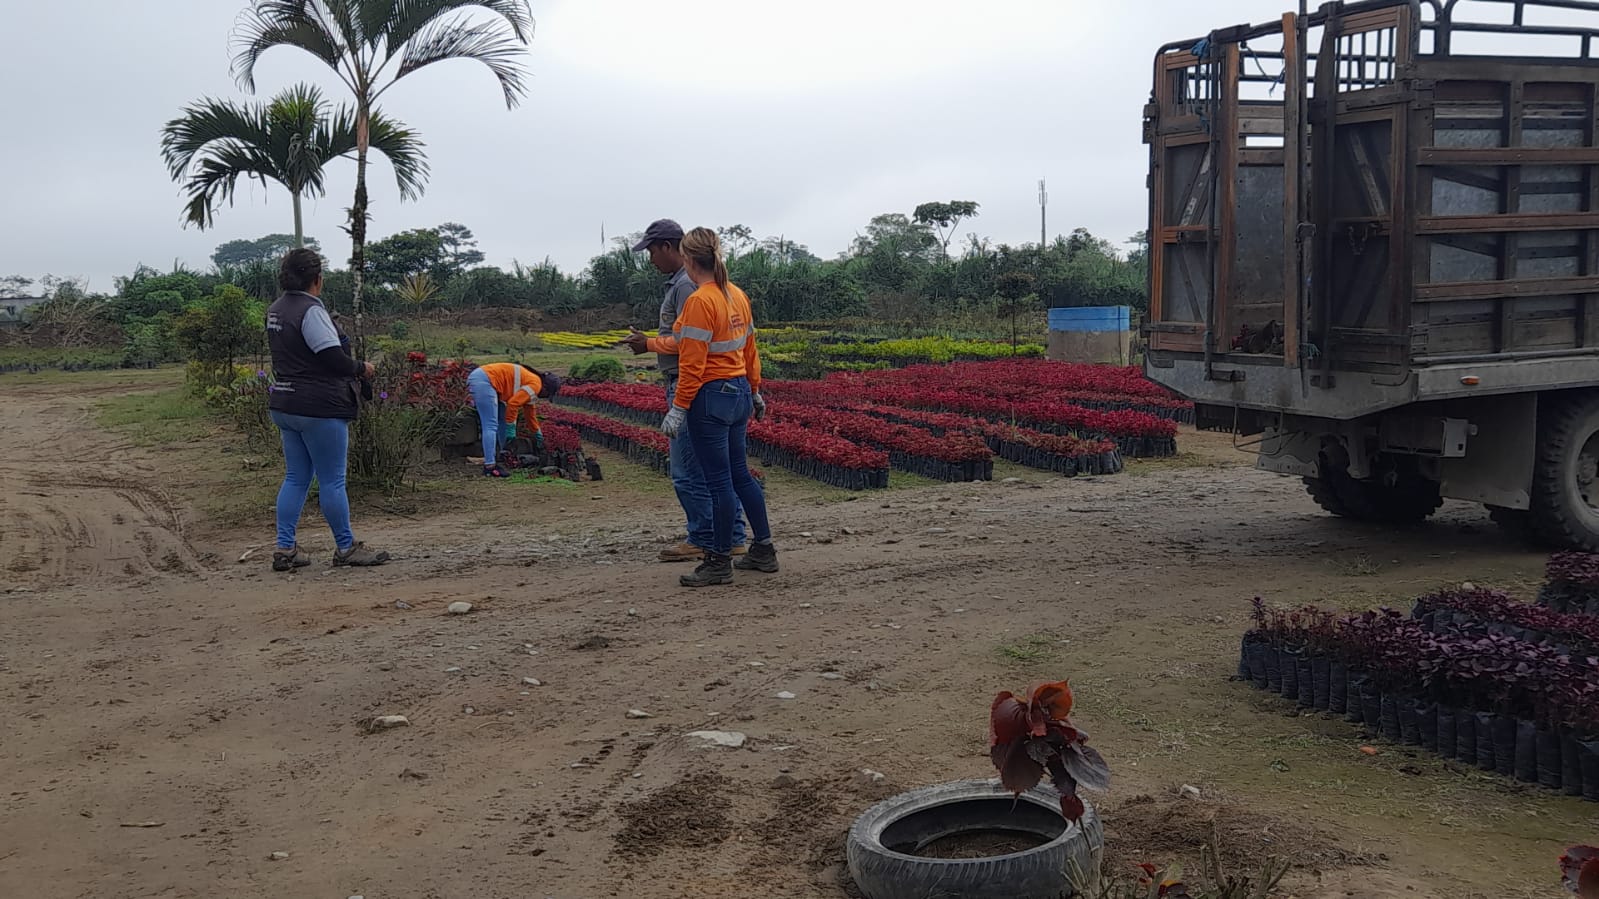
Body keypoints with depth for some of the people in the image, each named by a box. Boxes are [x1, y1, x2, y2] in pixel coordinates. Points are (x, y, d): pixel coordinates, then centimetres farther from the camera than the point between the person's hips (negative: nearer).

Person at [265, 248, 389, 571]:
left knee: (295, 478, 13)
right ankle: (346, 548, 9)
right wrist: (362, 369, -2)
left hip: (285, 406, 9)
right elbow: (333, 358, -20)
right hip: (319, 409, -9)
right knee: (332, 481, 0)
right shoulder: (311, 310, -16)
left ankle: (285, 549, 12)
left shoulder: (275, 310, 12)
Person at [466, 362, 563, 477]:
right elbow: (513, 403, -15)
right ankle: (489, 467, -14)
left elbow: (529, 410, 36)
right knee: (491, 426, -12)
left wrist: (538, 434, 46)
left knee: (502, 422, 16)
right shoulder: (536, 384, -7)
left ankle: (494, 459, 21)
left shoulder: (530, 380, 23)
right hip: (482, 381, -11)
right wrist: (511, 427, -6)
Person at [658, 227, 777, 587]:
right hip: (739, 392, 9)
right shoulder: (737, 295, 8)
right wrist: (754, 392, 26)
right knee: (740, 474, 17)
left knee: (719, 481, -1)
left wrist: (679, 408, -16)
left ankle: (719, 563, 8)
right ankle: (764, 550, 25)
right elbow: (749, 349, 16)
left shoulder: (699, 301, -17)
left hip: (711, 397, -9)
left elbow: (693, 362, -19)